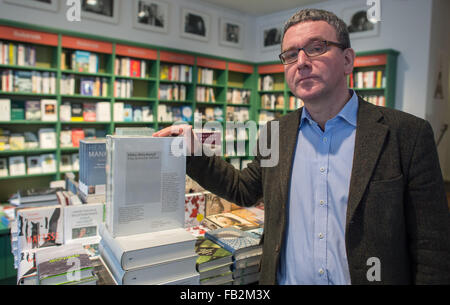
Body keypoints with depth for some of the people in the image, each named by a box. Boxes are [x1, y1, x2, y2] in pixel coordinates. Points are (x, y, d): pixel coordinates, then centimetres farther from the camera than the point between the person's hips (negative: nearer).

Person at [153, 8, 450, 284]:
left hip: (365, 277, -3)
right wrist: (192, 150, -2)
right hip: (283, 279, 4)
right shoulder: (276, 133, 0)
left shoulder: (408, 134, -13)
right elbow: (243, 188, 11)